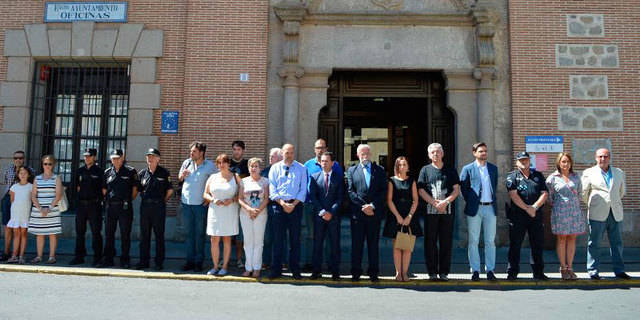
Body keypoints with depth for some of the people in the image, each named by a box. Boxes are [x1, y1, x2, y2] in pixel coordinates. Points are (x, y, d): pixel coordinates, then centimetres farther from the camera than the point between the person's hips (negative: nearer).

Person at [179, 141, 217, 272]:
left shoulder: (210, 166, -3)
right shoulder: (187, 163, 8)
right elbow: (179, 179, 20)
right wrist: (182, 176, -3)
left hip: (201, 204, -4)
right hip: (186, 202, 4)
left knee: (200, 234, 3)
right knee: (188, 233, 9)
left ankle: (199, 262, 11)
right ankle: (190, 260, 17)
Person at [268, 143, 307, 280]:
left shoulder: (301, 168, 7)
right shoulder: (275, 168, 8)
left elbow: (303, 189, 2)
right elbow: (272, 189, 2)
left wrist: (293, 204, -10)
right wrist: (282, 203, -11)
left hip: (296, 205, 0)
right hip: (279, 205, 0)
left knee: (295, 238, 4)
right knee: (278, 238, 2)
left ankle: (295, 270, 13)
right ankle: (276, 269, 10)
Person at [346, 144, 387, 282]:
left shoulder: (380, 170, 11)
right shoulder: (351, 170, 9)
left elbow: (383, 191, 3)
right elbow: (350, 191, 1)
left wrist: (372, 205, -9)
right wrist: (363, 206, -9)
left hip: (375, 213, 1)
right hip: (357, 213, 0)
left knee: (373, 244, 6)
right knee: (356, 244, 3)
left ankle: (373, 273, 13)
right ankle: (356, 272, 10)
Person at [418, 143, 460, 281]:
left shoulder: (451, 170, 12)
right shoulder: (425, 170, 9)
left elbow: (456, 190, 5)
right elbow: (421, 191, 1)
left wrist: (445, 202, -11)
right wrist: (435, 203, -10)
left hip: (448, 210, 1)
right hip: (430, 210, -1)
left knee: (446, 242, 2)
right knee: (430, 242, 1)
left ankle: (444, 272, 10)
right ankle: (432, 272, 8)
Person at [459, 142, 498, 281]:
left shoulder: (493, 168, 11)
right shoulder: (468, 169, 0)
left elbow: (495, 185, 17)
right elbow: (463, 188, 1)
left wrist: (492, 199, 9)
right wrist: (470, 202, 0)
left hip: (490, 208, 3)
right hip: (474, 209, -3)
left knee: (490, 241, 6)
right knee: (473, 241, 1)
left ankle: (490, 270, 14)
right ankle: (475, 271, 9)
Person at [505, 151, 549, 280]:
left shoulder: (538, 176, 14)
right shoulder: (512, 176, 5)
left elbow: (544, 194, 4)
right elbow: (513, 195, -7)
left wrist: (534, 207, -10)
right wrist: (527, 208, -13)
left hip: (536, 215, 3)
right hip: (517, 215, -3)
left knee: (538, 244, 8)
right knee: (515, 244, 0)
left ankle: (538, 272, 19)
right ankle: (512, 272, 7)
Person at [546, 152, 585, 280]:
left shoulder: (576, 177, 10)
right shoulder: (552, 178, 0)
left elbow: (580, 193, 20)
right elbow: (549, 195, 7)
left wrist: (575, 205, 17)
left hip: (575, 211, 3)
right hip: (560, 212, -3)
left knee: (572, 239, 5)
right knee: (561, 239, 0)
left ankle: (570, 267, 11)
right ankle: (563, 268, 7)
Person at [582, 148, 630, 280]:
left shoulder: (619, 173, 12)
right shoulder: (588, 173, 2)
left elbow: (622, 191, 24)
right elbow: (584, 193, 7)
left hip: (616, 214, 3)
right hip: (597, 214, -3)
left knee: (617, 243, 8)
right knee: (594, 243, -1)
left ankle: (619, 270, 17)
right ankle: (593, 271, 5)